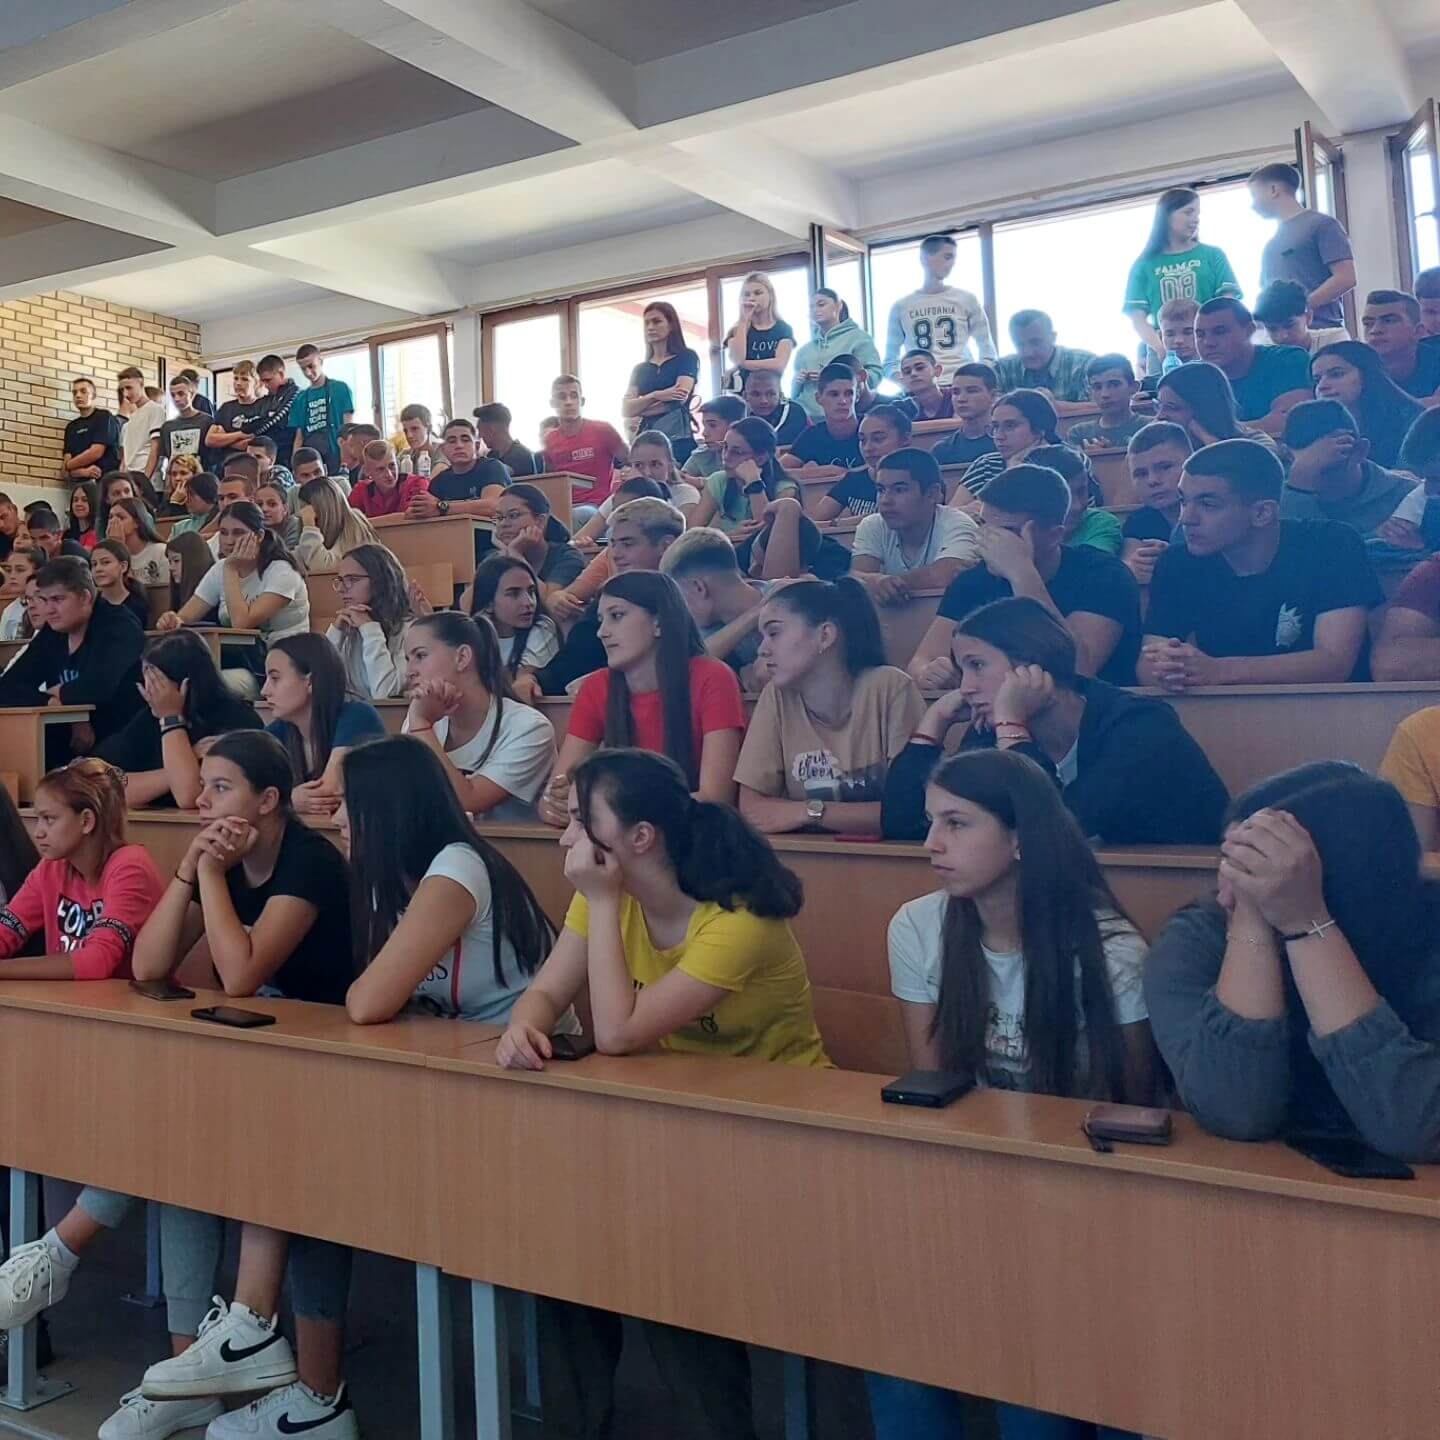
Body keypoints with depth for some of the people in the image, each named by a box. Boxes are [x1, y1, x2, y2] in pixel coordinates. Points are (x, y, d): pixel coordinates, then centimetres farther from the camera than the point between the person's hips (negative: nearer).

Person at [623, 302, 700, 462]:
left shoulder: (687, 357, 7)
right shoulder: (640, 368, 19)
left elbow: (680, 398, -8)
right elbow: (626, 409, 5)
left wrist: (639, 409, 2)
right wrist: (656, 396, -13)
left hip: (678, 439, -4)